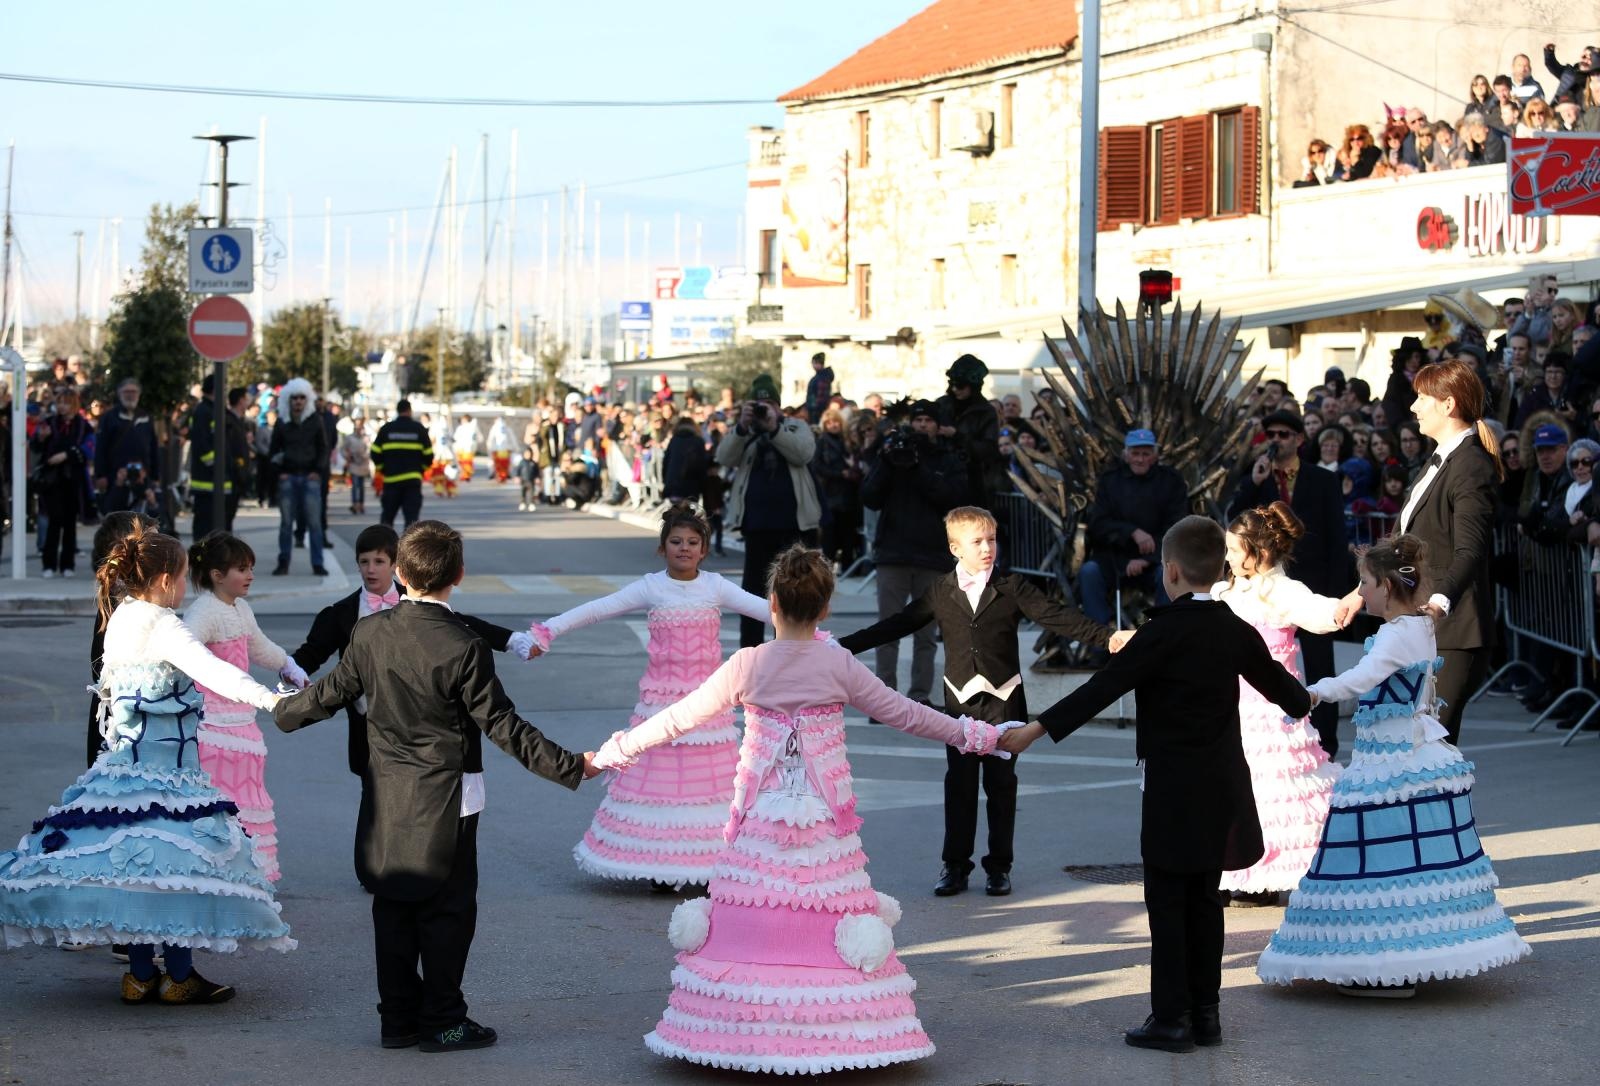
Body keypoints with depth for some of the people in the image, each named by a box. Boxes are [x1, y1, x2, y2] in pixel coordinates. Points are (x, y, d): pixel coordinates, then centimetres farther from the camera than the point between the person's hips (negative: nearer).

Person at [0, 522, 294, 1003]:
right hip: (166, 762, -9)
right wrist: (266, 697, -41)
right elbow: (209, 669, -31)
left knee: (135, 863, 10)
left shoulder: (119, 618, 9)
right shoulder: (161, 626, -16)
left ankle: (141, 974, 13)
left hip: (124, 760, 9)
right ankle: (179, 976, 1)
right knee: (177, 860, -3)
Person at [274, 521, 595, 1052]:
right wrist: (570, 767, -11)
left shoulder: (371, 634, -4)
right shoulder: (463, 648, -18)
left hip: (387, 798, 5)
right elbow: (502, 725, -17)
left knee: (393, 909, 13)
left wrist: (285, 711, 31)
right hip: (444, 799, -5)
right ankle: (442, 1021, 10)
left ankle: (398, 1017, 19)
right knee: (446, 911, 6)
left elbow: (331, 692, 10)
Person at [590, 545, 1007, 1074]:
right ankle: (834, 1029, 2)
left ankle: (742, 1030, 5)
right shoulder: (839, 666, -4)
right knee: (831, 919, 2)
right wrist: (970, 734, 15)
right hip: (825, 822, 0)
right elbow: (902, 713, 3)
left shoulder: (747, 666, -2)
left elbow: (681, 718, 4)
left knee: (747, 923, 3)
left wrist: (615, 751, 16)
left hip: (759, 820, 1)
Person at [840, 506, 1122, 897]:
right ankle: (955, 865, 12)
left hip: (1004, 701, -1)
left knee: (1001, 783, 4)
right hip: (960, 699, 1)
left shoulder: (1012, 588, -2)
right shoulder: (940, 592, 4)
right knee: (959, 783, 5)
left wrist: (1108, 637, -20)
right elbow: (898, 625, 7)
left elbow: (1057, 616, -8)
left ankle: (999, 865, 13)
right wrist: (843, 645, 4)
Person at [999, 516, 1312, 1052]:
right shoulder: (1237, 631, 5)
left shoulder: (1165, 631, -14)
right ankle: (1205, 1013, 17)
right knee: (1204, 900, 13)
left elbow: (1104, 687, -19)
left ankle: (1172, 1018, 0)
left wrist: (1037, 728, -17)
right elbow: (1276, 682, 20)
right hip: (1222, 786, 6)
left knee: (1167, 902, 0)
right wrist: (1303, 701, 44)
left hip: (1175, 787, -6)